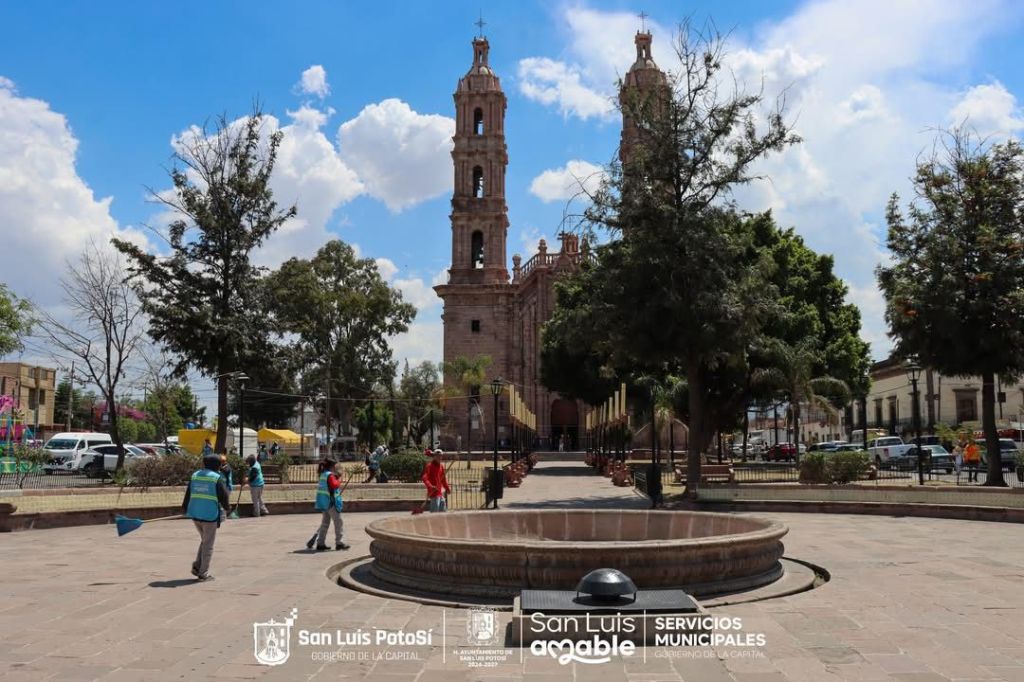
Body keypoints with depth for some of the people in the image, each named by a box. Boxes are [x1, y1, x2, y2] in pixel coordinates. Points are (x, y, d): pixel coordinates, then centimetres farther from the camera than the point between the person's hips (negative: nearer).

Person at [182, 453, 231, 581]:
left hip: (195, 515, 6)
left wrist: (185, 508, 23)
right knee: (208, 545, 4)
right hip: (210, 515, -6)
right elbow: (224, 497, -7)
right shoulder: (217, 478, -10)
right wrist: (227, 506, 14)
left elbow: (187, 495, 11)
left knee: (204, 541, 23)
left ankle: (197, 567, 15)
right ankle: (203, 574, 8)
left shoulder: (194, 476, 7)